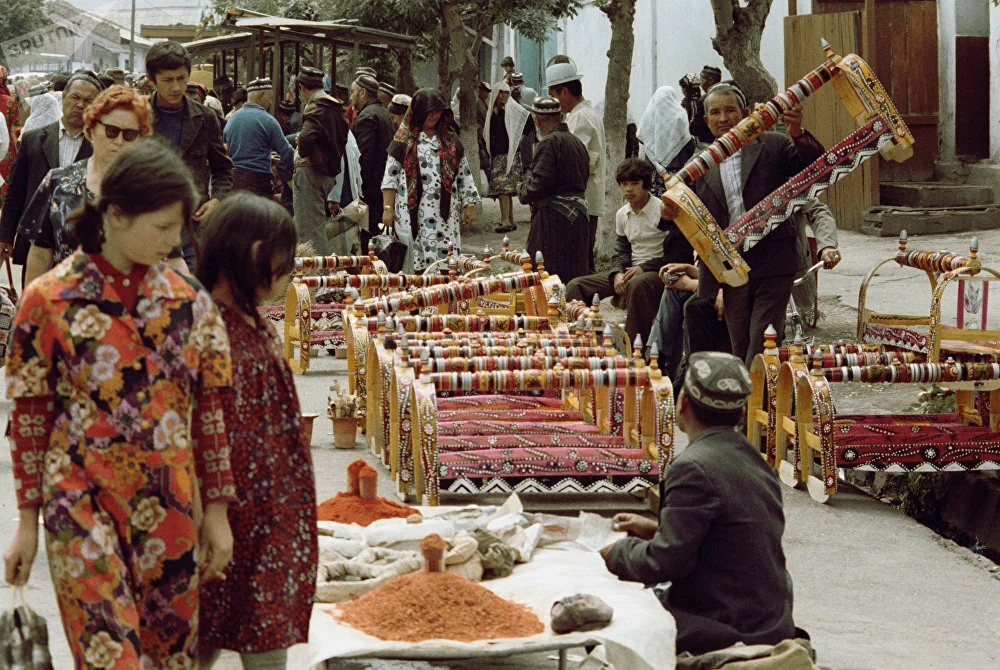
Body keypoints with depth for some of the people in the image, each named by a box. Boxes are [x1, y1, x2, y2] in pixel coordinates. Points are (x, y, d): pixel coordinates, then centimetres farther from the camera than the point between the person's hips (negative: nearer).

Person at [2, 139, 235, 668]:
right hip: (82, 503, -3)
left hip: (172, 505, 4)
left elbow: (209, 412, 7)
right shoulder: (49, 301, -6)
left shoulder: (189, 300, 3)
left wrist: (216, 510, 6)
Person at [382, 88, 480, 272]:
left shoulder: (450, 139, 14)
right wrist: (388, 207, -3)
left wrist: (469, 206, 9)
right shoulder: (405, 140, 6)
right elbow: (391, 174, 4)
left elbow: (464, 173, 15)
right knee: (420, 263, -4)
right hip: (415, 212, -2)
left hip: (446, 212, 2)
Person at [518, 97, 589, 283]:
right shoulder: (577, 142, 15)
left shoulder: (549, 143, -14)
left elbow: (539, 183, -20)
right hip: (578, 214, 9)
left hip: (554, 218, -9)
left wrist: (524, 193, 2)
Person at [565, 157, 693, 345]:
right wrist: (618, 273, -6)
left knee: (638, 284, -43)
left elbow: (681, 254, -14)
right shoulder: (622, 215, 13)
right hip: (631, 272, 7)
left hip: (659, 273, -7)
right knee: (575, 286, -6)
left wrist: (644, 268, -17)